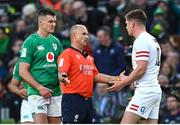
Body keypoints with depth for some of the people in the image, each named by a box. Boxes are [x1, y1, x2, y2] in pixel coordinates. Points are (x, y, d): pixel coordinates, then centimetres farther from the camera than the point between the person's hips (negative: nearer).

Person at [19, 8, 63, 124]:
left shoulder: (56, 42, 13)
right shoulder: (30, 42, -5)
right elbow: (23, 71, -9)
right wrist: (40, 88, -15)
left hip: (55, 92, 6)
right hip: (37, 93, -6)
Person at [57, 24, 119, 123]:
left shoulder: (89, 57, 20)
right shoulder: (67, 54, -7)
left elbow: (95, 76, 25)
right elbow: (61, 74, -19)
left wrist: (116, 79, 21)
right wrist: (63, 78, -42)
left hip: (88, 100, 9)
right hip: (73, 99, -9)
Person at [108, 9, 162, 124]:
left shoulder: (141, 41, -11)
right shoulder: (153, 40, 19)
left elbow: (141, 69, -17)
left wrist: (122, 83, -7)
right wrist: (127, 79, 21)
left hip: (145, 91, -10)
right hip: (156, 91, 10)